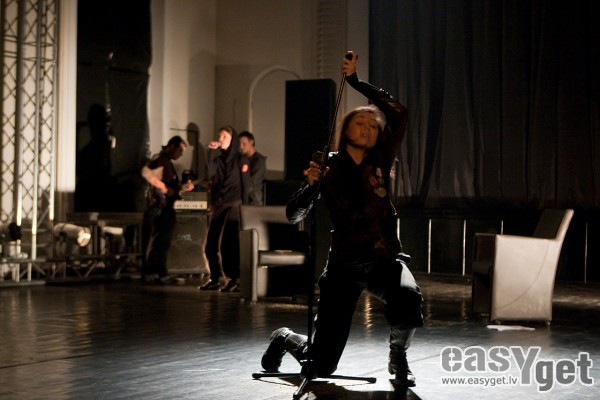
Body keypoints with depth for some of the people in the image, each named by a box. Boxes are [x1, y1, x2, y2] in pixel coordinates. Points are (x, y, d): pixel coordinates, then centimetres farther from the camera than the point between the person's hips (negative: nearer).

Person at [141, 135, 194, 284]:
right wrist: (163, 187, -24)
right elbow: (146, 172, -26)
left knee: (163, 242, 13)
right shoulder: (160, 159, -8)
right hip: (159, 207, -10)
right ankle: (149, 274, -3)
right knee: (156, 240, -8)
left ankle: (161, 274, 18)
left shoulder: (168, 163, 22)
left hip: (166, 208, 10)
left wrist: (183, 187, 13)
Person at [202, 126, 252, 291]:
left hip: (233, 204, -6)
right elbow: (209, 173, -5)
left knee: (228, 243, -14)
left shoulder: (241, 159, 0)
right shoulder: (218, 159, 14)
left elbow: (246, 185, -3)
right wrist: (211, 152, -8)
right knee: (211, 244, 2)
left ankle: (234, 279, -10)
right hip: (218, 205, 6)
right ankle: (217, 279, 12)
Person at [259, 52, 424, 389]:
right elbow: (294, 215, -4)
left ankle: (398, 357, -4)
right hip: (344, 265, -1)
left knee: (408, 300, -35)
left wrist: (356, 81, -10)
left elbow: (398, 112, -7)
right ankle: (287, 339, 34)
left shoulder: (380, 161, 2)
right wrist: (310, 185, -23)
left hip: (385, 260, 2)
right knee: (322, 365, -2)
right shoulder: (329, 166, -2)